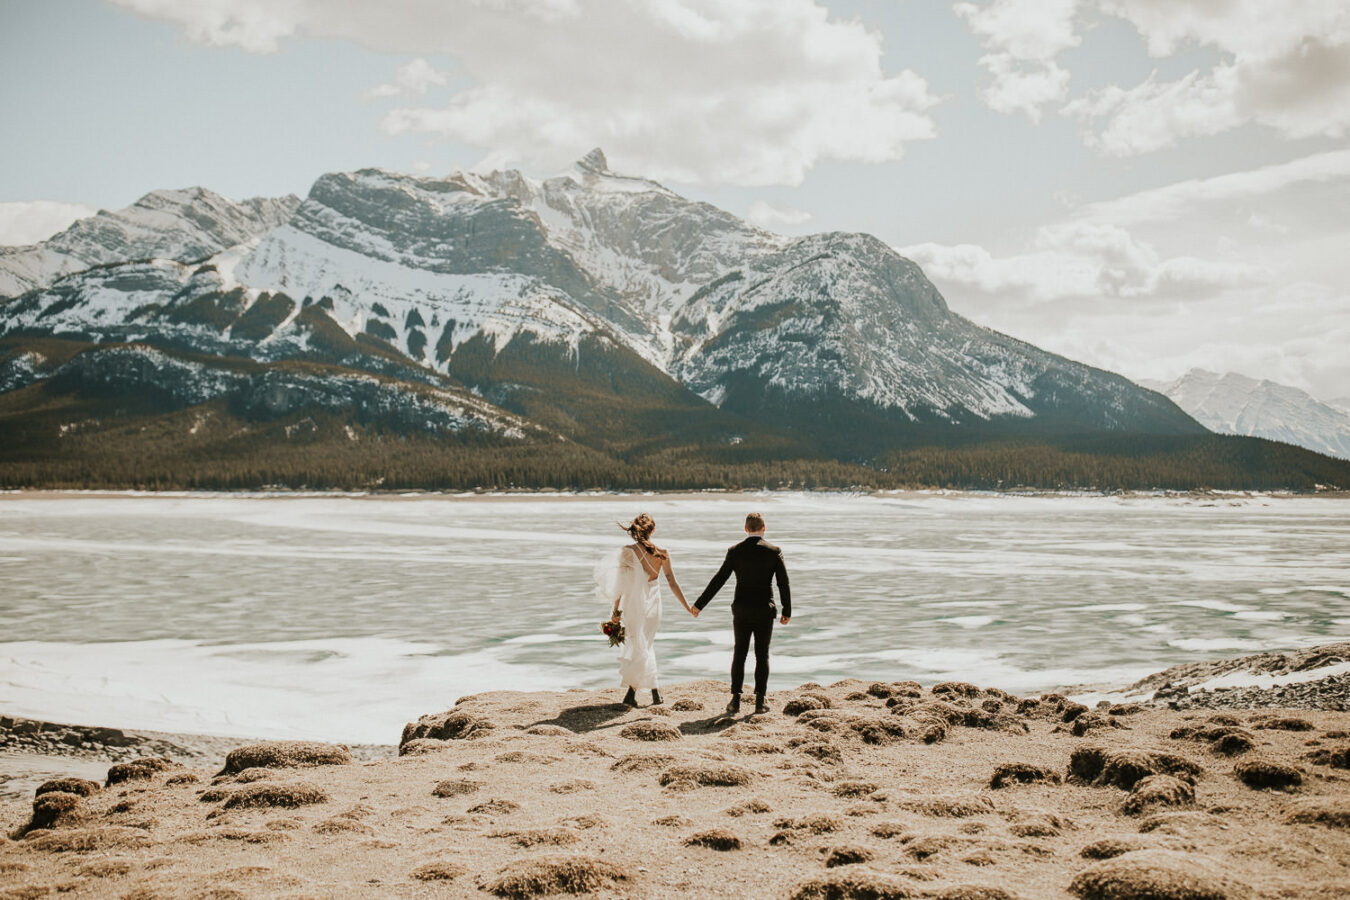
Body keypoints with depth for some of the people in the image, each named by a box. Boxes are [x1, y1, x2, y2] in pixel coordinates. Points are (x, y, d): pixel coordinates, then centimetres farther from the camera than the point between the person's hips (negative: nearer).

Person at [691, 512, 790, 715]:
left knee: (739, 654, 8)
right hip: (765, 611, -1)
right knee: (762, 655, 7)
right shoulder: (774, 551, -3)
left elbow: (718, 580, -3)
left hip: (741, 611, 1)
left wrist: (699, 604, 2)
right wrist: (787, 611, 7)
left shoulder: (735, 551, -2)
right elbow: (784, 584, -3)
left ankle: (735, 701, 2)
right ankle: (760, 701, 5)